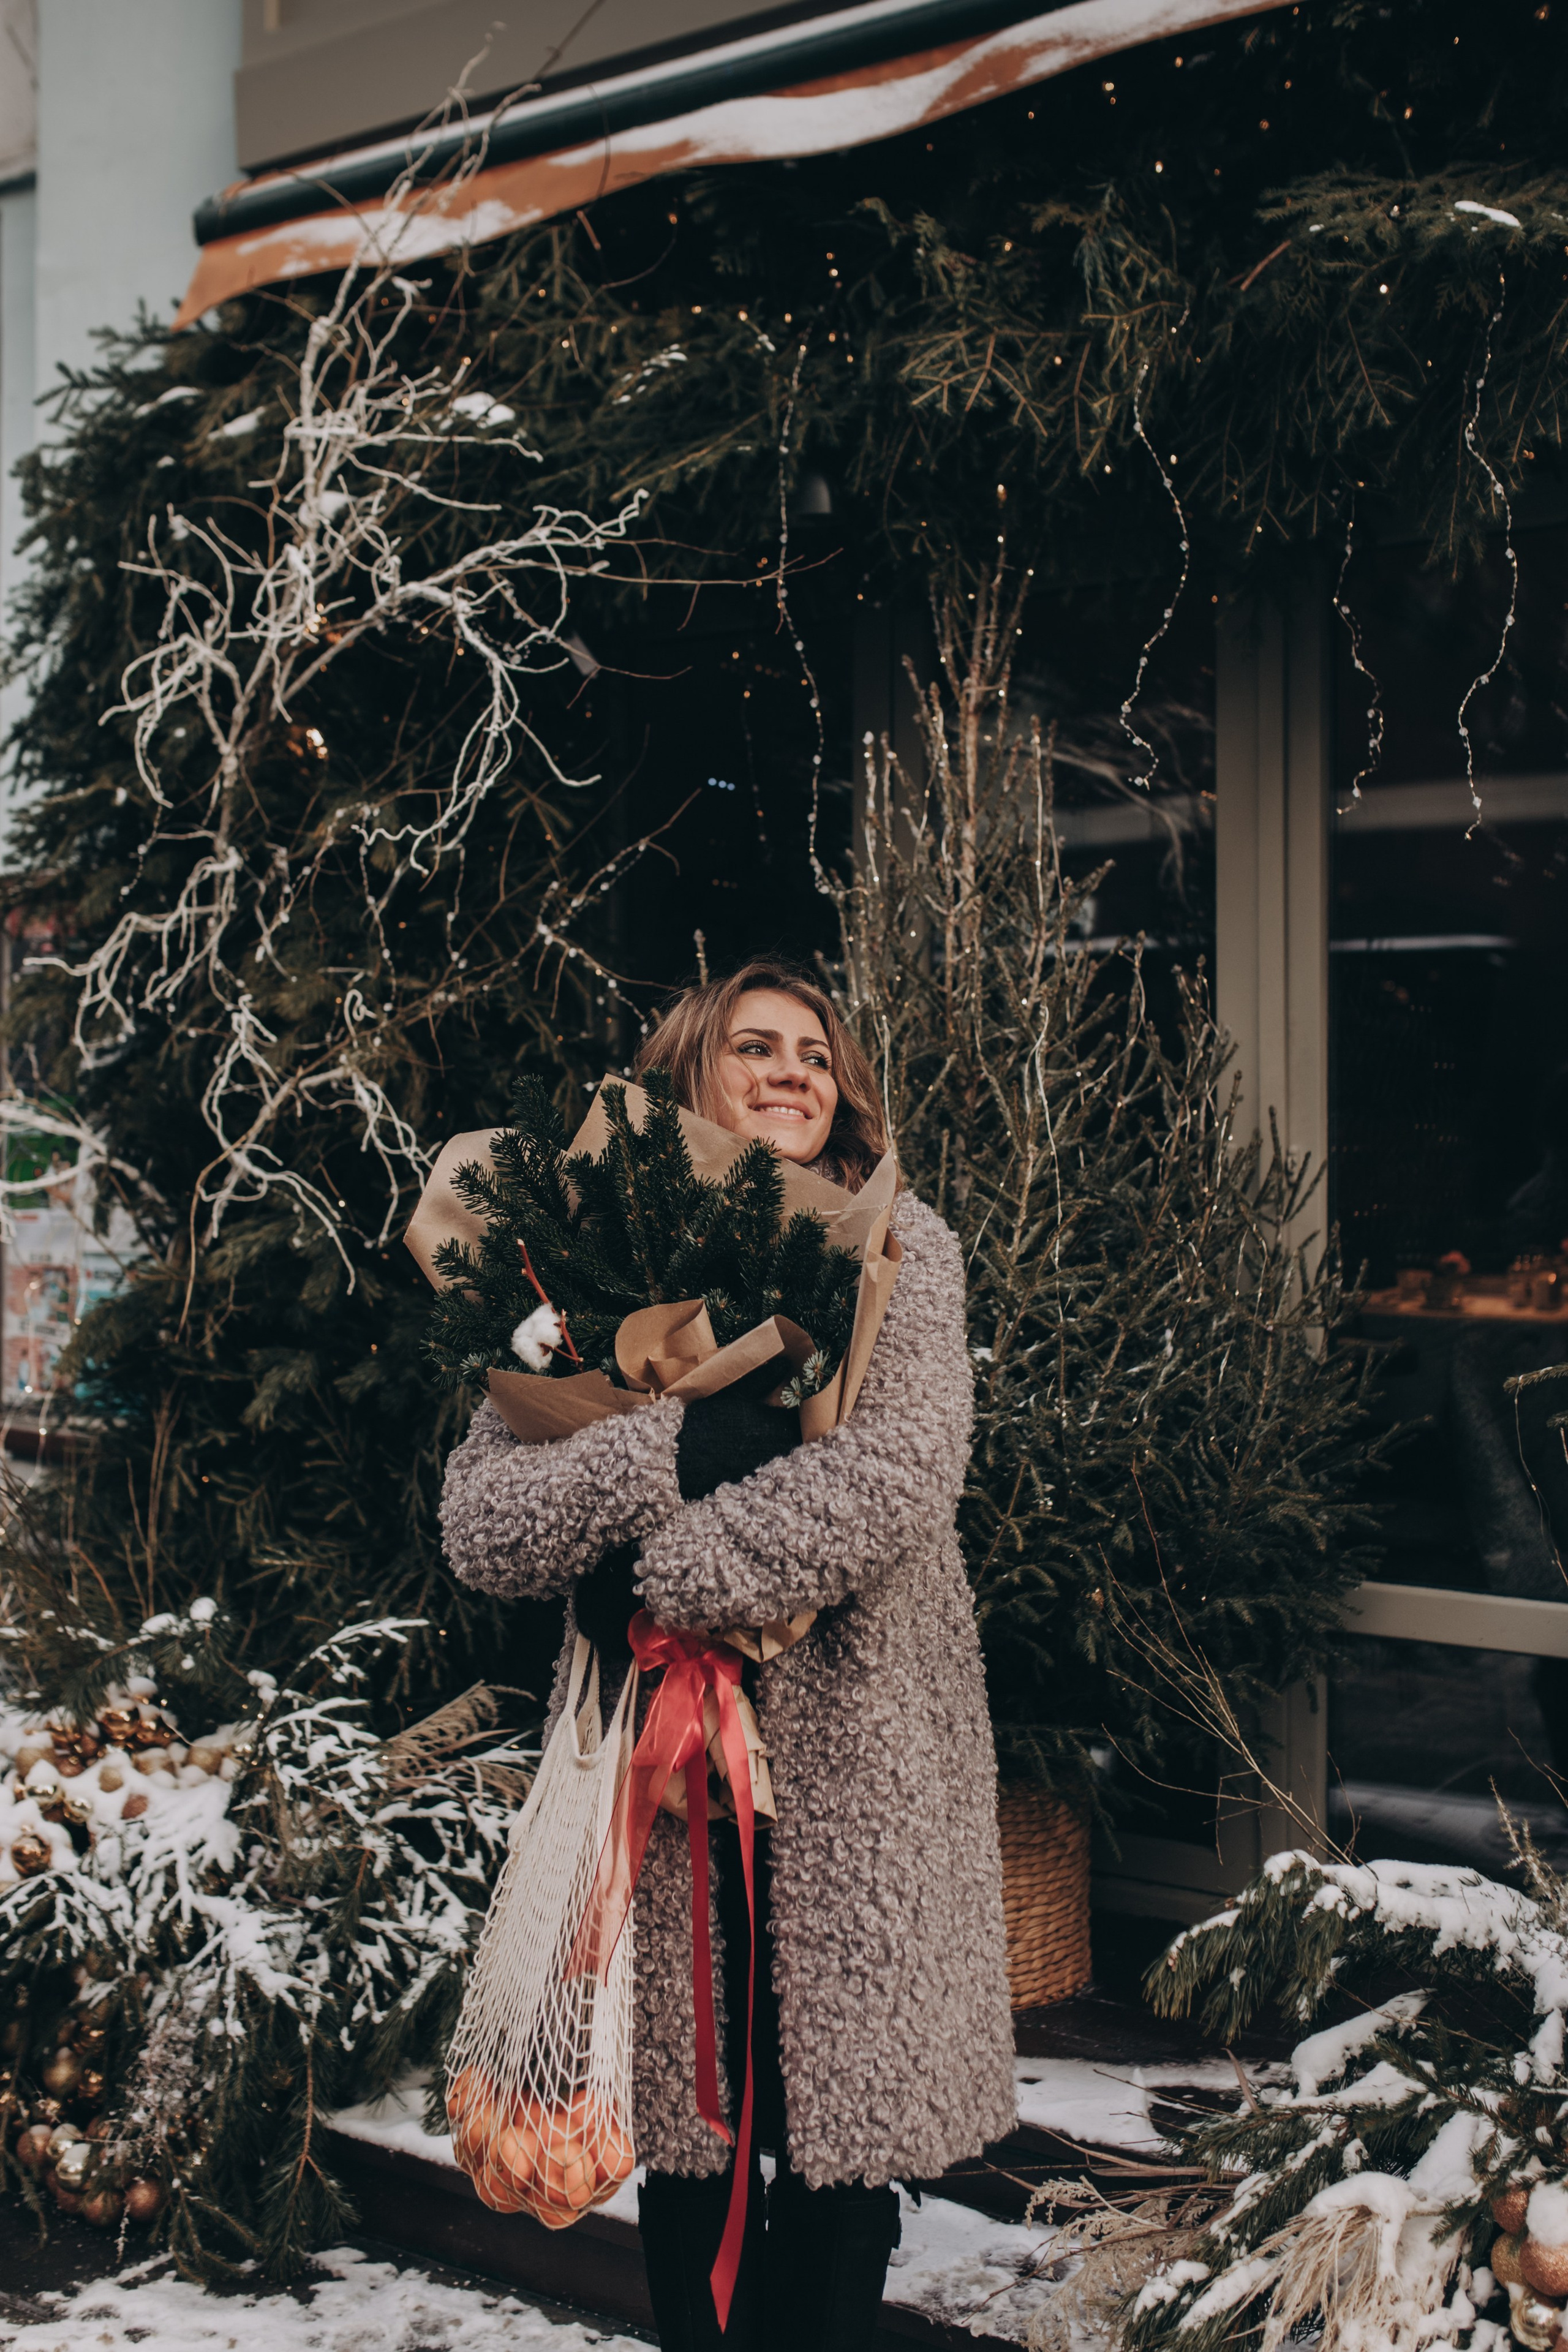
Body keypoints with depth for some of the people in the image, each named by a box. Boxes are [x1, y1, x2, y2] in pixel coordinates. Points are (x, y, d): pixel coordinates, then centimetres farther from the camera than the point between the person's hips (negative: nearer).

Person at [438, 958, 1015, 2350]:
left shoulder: (900, 1248, 3)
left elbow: (904, 1467, -15)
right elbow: (481, 1519, -6)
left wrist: (682, 1565, -18)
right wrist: (673, 1450, -21)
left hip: (854, 1756, -1)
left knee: (843, 2116, 4)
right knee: (681, 2123, 9)